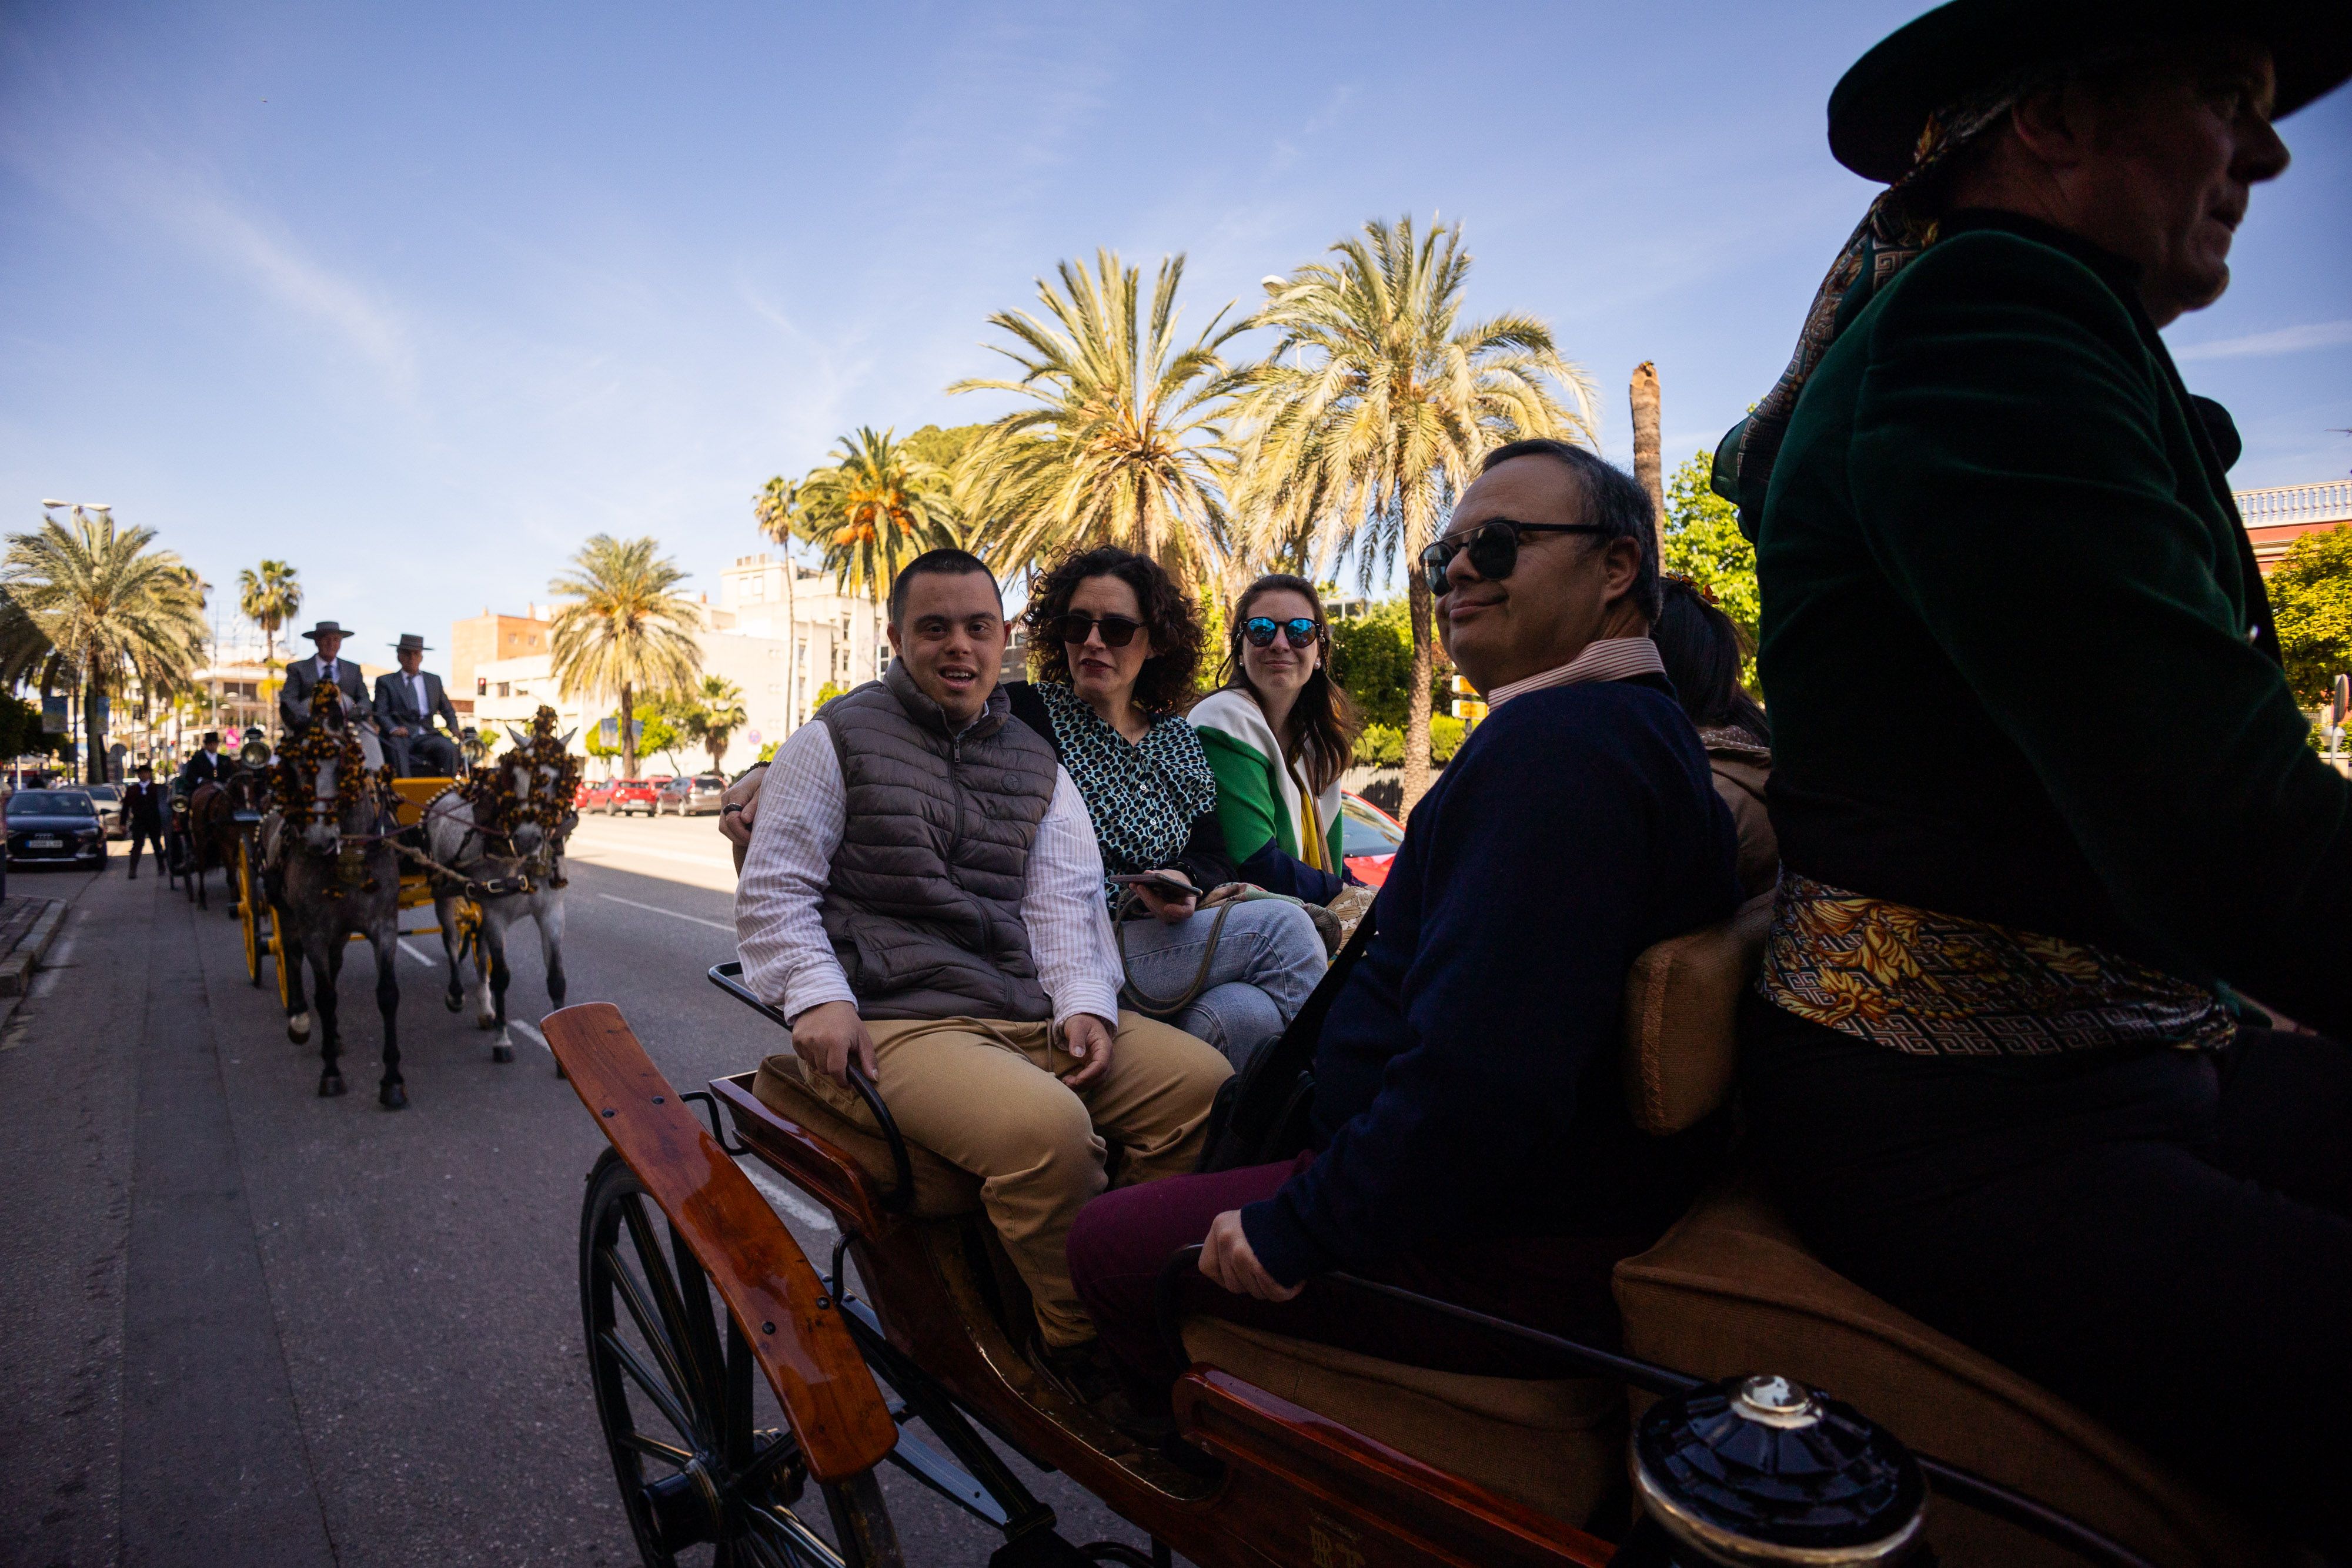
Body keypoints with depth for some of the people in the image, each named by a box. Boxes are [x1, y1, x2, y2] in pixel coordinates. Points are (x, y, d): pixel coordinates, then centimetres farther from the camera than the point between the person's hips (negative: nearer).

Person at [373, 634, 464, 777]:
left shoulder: (434, 680, 22)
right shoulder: (385, 682, 14)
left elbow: (447, 710, 27)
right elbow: (380, 713, 3)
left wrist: (454, 728, 5)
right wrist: (393, 729, -18)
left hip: (426, 736, 2)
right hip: (400, 736, -2)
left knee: (449, 747, -29)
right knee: (398, 752, -36)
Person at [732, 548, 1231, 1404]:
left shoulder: (1035, 762, 20)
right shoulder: (837, 740, 7)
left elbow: (1063, 897, 12)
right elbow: (772, 891, 4)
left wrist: (1083, 1003, -5)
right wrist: (817, 996, -13)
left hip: (1032, 1012, 6)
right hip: (897, 1021, -5)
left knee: (1204, 1078, -14)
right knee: (1045, 1126, -33)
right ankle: (1082, 1346, -9)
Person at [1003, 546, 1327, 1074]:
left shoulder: (1178, 738, 19)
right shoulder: (1026, 712, 2)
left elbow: (1214, 857, 13)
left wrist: (1187, 885, -10)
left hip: (1166, 945, 5)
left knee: (1246, 1011, -29)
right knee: (1282, 926, -18)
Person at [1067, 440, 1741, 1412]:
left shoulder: (1553, 742, -26)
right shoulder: (1644, 731, 11)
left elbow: (1482, 1073, -33)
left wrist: (1299, 1228, -21)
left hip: (1514, 1260, -11)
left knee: (1109, 1247, -3)